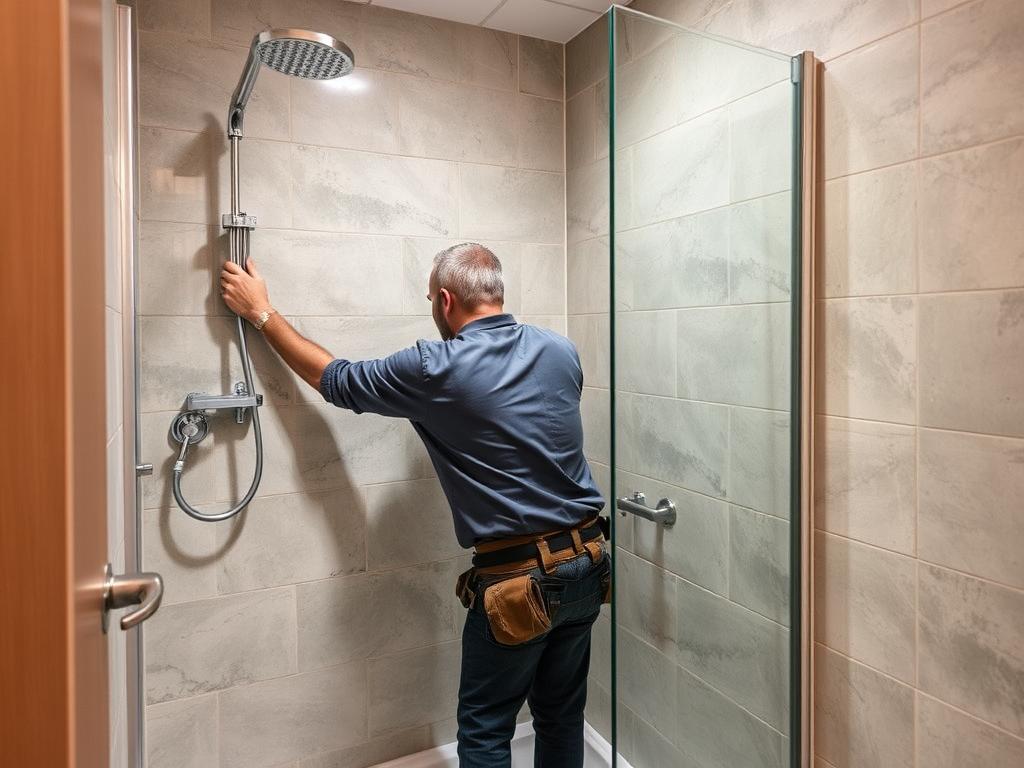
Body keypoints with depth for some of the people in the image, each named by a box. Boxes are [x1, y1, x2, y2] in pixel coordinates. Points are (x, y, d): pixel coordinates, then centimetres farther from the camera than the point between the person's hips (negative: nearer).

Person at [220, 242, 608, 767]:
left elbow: (333, 379, 0)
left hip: (520, 578, -6)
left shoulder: (436, 370, -14)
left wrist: (261, 312, 12)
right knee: (562, 717, 22)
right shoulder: (560, 350, 1)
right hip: (587, 561, 6)